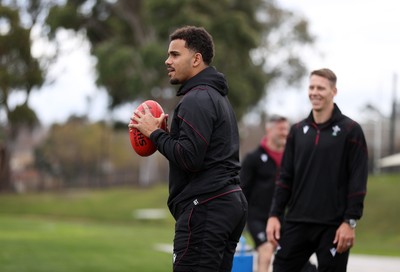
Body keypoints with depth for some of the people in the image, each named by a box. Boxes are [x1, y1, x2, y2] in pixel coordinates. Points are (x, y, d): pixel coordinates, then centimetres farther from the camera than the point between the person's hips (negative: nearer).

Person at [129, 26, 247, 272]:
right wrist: (163, 133, 15)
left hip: (205, 206, -11)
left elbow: (189, 158, -21)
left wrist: (155, 133, -7)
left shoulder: (197, 99, -12)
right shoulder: (217, 96, 22)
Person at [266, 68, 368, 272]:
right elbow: (285, 177, 13)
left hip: (333, 227, -4)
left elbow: (358, 180, -7)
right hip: (297, 224, 4)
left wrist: (350, 222, -13)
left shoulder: (350, 130, -3)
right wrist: (274, 215, 4)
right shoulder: (298, 131, 11)